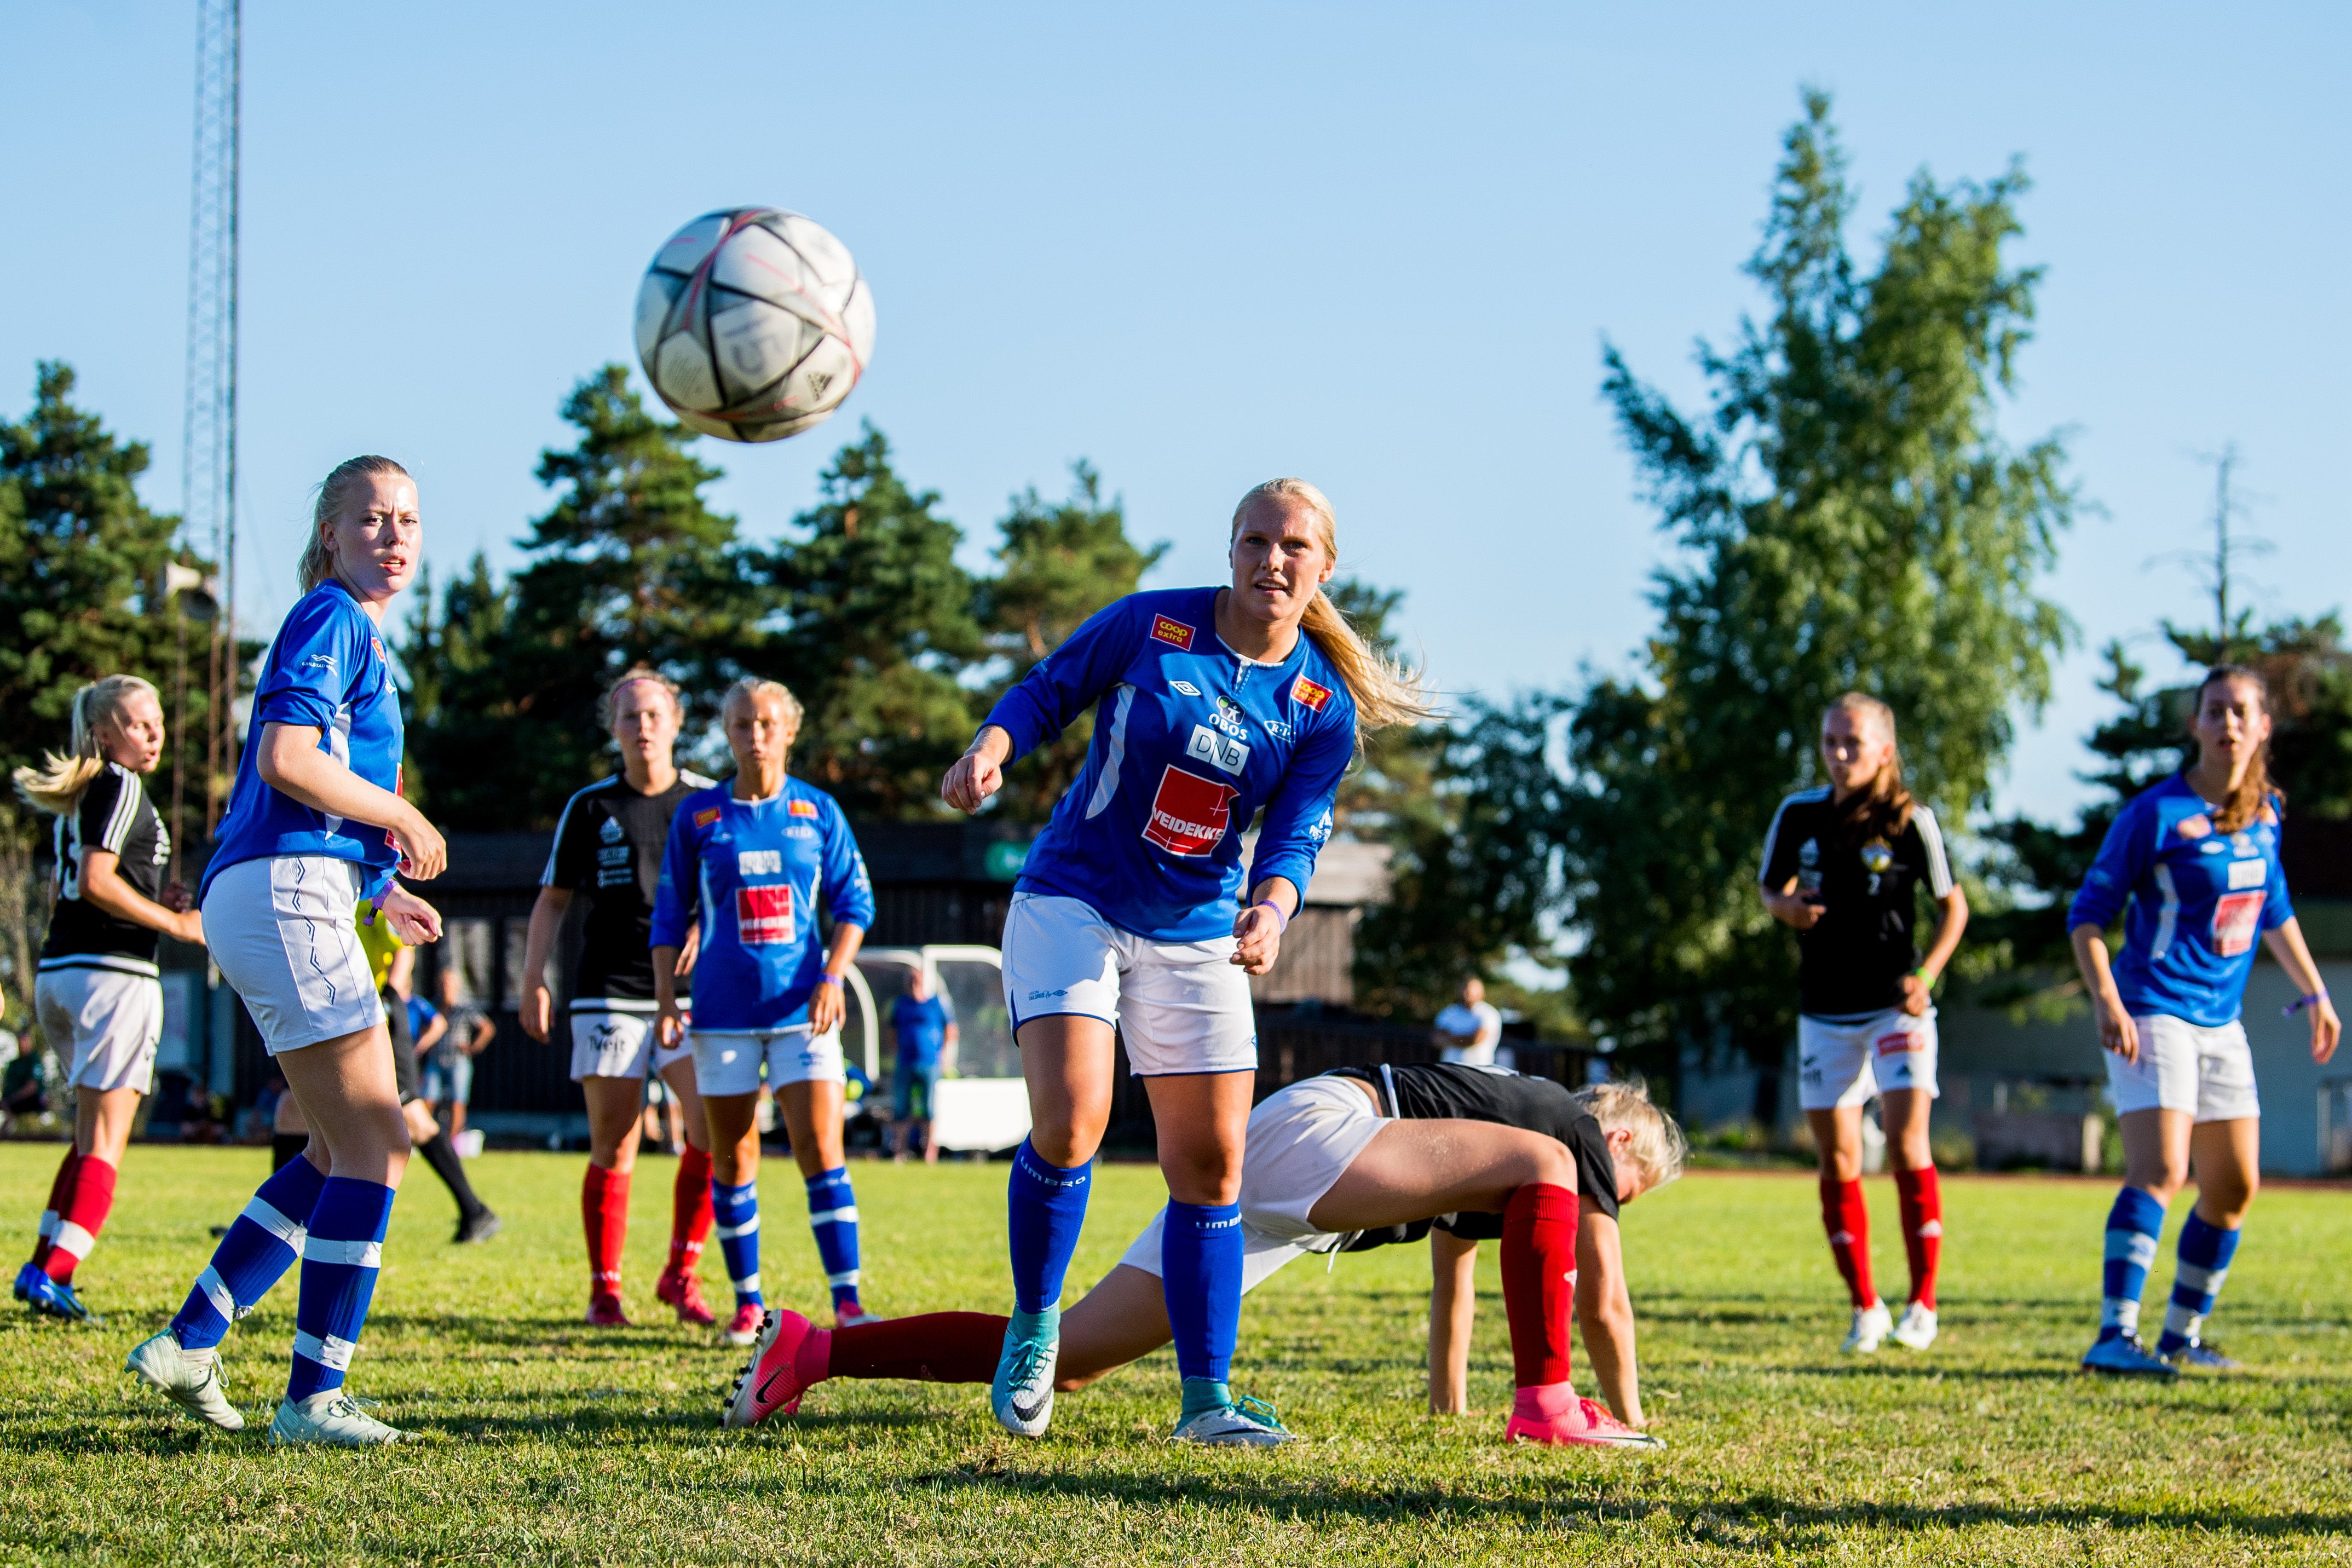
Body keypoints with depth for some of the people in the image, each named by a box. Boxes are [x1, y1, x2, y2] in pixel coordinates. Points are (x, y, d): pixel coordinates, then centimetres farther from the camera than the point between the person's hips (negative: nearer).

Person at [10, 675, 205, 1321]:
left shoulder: (78, 795, 18)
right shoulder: (122, 786, -9)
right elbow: (97, 881, -19)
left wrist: (153, 902, 16)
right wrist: (174, 923, -12)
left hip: (57, 971, 9)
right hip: (114, 972, -9)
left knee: (91, 1138, 19)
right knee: (105, 1142, -6)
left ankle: (43, 1266, 15)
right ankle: (54, 1275, -15)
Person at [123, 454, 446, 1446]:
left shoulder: (354, 632, 24)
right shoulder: (331, 619, -7)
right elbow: (285, 761, -20)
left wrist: (378, 890, 22)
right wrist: (403, 820, -9)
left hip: (279, 896, 10)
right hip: (287, 894, -10)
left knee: (345, 1151, 14)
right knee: (373, 1148, -10)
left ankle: (188, 1344, 13)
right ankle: (313, 1397, -8)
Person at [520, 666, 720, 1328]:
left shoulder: (708, 800, 6)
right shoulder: (591, 807, 6)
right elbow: (553, 899, 11)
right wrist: (534, 981, 3)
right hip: (609, 994, -1)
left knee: (716, 1129, -13)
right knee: (613, 1149, -3)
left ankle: (681, 1273, 2)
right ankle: (604, 1289, 7)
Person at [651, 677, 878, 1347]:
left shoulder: (817, 811, 5)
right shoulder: (699, 814, 5)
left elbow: (854, 901, 7)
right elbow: (671, 915, 9)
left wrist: (832, 976, -6)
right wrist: (666, 1001, 1)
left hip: (801, 1008, -1)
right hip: (724, 1011, 1)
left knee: (822, 1151, -11)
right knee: (733, 1160, 5)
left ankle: (847, 1301, -12)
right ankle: (748, 1303, 15)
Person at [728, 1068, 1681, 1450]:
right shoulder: (1578, 1131, 11)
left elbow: (1451, 1283, 50)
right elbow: (1605, 1306, 14)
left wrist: (1449, 1409, 58)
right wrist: (1631, 1419, 26)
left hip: (1251, 1186, 9)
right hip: (1307, 1129, -9)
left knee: (1061, 1360, 1)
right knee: (1540, 1166, -14)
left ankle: (810, 1352, -3)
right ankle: (1545, 1406, -21)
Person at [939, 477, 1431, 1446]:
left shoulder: (1325, 708, -3)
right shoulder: (1151, 626, -8)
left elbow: (1294, 837, -7)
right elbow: (1046, 692, 1)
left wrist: (1271, 910, -28)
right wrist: (990, 749, -19)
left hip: (1197, 936, 3)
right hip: (1072, 902, -3)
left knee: (1211, 1161, 1)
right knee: (1070, 1119, -22)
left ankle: (1205, 1398, 9)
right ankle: (1033, 1327, 1)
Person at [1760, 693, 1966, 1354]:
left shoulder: (1911, 821, -7)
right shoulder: (1798, 815, -1)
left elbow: (1953, 905, 4)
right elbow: (1772, 888, 13)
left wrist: (1926, 975, -9)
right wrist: (1787, 908, -11)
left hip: (1895, 1008, -3)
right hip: (1825, 1015, 3)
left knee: (1907, 1145, -14)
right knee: (1838, 1162, 3)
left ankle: (1923, 1301, -5)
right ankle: (1864, 1306, 13)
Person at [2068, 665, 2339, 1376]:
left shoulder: (2265, 813, 8)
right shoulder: (2156, 814, -12)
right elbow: (2088, 913, -11)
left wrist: (2315, 993, 24)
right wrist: (2107, 1003, -23)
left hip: (2222, 1023, 8)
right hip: (2153, 1015, -7)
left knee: (2234, 1188, 9)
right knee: (2160, 1170, -23)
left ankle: (2180, 1338, 22)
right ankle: (2115, 1337, -28)